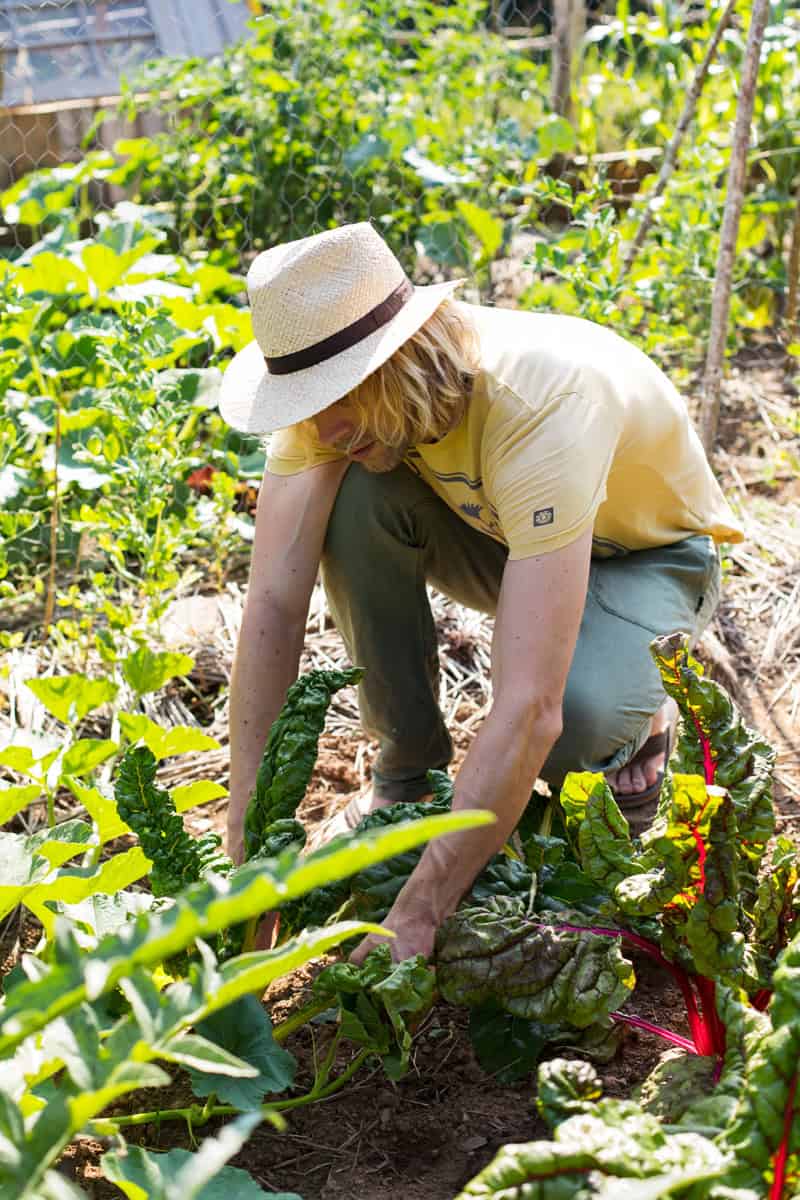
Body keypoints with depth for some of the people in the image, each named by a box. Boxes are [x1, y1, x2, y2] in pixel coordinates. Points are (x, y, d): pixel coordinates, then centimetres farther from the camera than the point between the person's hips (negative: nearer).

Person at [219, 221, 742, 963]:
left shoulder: (542, 405, -42)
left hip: (647, 552, -5)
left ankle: (633, 718, 2)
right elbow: (273, 603, -26)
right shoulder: (335, 385, -25)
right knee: (355, 498, -26)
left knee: (572, 715, -37)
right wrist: (247, 849, -31)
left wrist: (416, 916, -46)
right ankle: (408, 766, -6)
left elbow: (529, 709, -46)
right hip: (503, 533, 5)